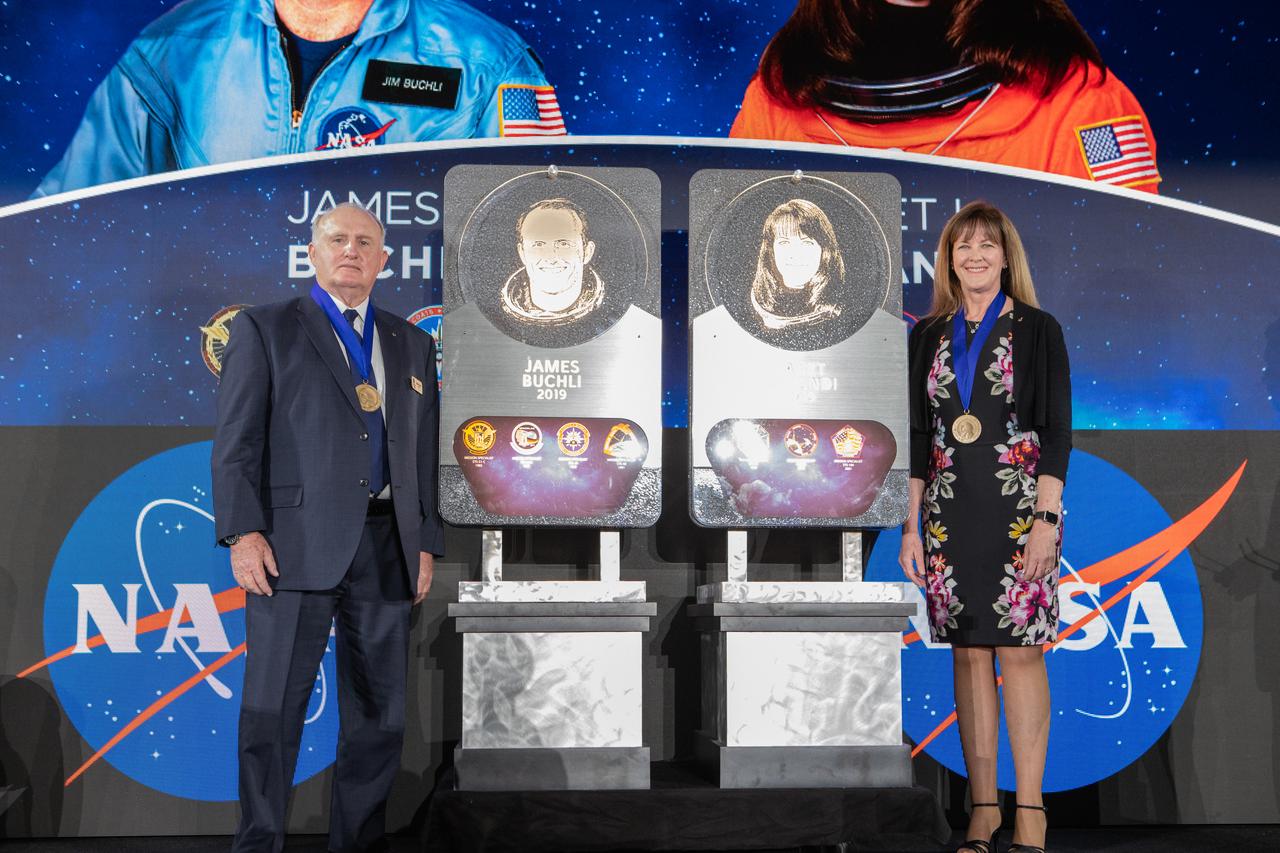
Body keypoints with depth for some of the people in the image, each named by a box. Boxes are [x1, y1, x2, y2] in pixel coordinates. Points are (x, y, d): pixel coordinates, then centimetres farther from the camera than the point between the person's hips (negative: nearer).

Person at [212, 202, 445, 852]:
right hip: (297, 546, -4)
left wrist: (427, 542, 10)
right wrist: (243, 532, -11)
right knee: (272, 708, -1)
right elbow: (237, 440, -1)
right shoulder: (264, 329, 6)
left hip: (387, 549, 4)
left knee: (378, 714, 8)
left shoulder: (412, 345, 18)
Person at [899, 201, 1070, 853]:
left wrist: (1045, 519, -11)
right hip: (948, 512, 3)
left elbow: (1056, 431, -3)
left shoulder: (1037, 331, 2)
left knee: (1020, 649, -5)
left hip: (1019, 508, -3)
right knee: (969, 653, 5)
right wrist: (911, 524, 6)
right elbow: (916, 435, 11)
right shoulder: (928, 336, 11)